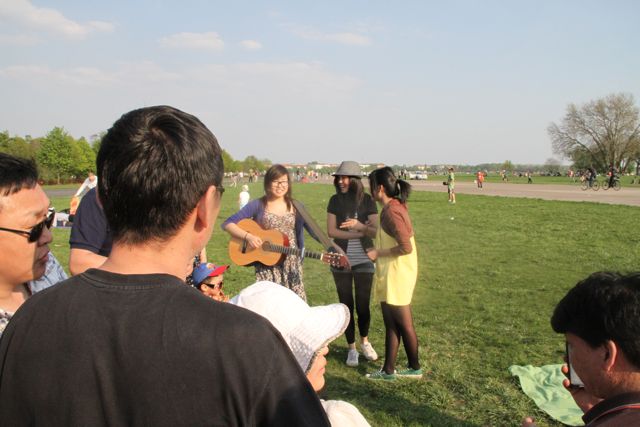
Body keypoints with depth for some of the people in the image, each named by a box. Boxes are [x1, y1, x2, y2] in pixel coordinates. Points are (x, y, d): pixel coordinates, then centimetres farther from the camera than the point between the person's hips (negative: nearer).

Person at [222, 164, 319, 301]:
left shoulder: (296, 207, 5)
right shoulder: (258, 205, -3)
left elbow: (314, 230, 0)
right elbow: (227, 224, -6)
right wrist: (248, 236, -20)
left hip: (292, 264, 2)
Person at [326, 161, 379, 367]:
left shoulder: (367, 201, -3)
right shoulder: (335, 200, -1)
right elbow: (331, 231, -8)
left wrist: (357, 224, -27)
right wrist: (360, 233, -16)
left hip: (363, 261, -1)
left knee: (363, 305, 6)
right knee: (346, 305, 7)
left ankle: (365, 341, 32)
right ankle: (351, 348, 22)